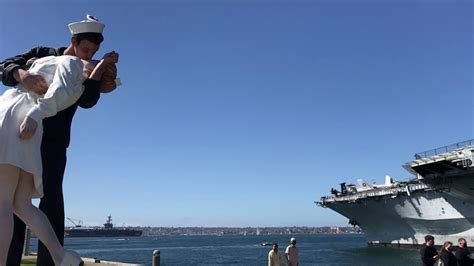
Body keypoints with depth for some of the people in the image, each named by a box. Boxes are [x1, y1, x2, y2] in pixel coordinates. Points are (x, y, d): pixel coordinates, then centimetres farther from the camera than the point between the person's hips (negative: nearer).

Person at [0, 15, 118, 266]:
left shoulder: (86, 74, 7)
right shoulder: (41, 54, 9)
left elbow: (87, 101, -12)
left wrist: (103, 66, -15)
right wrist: (22, 75, -26)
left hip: (53, 140, -1)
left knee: (51, 195, -14)